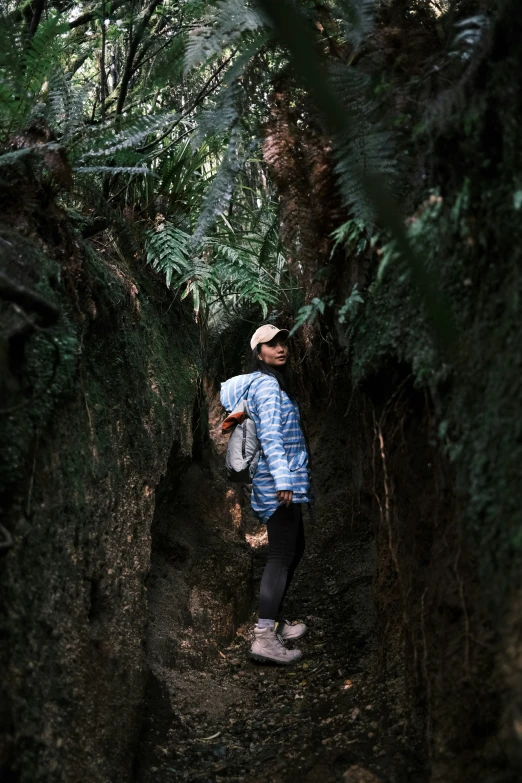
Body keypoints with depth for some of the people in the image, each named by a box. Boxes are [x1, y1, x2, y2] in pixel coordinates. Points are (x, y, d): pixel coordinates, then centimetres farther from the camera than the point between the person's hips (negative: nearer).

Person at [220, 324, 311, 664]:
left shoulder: (276, 383, 18)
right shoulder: (267, 385, -12)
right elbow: (270, 436, -21)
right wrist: (283, 481, -29)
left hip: (285, 481, 10)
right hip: (279, 482, -10)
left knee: (295, 549, 17)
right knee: (282, 556, -11)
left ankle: (275, 621, 25)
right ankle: (264, 637, -13)